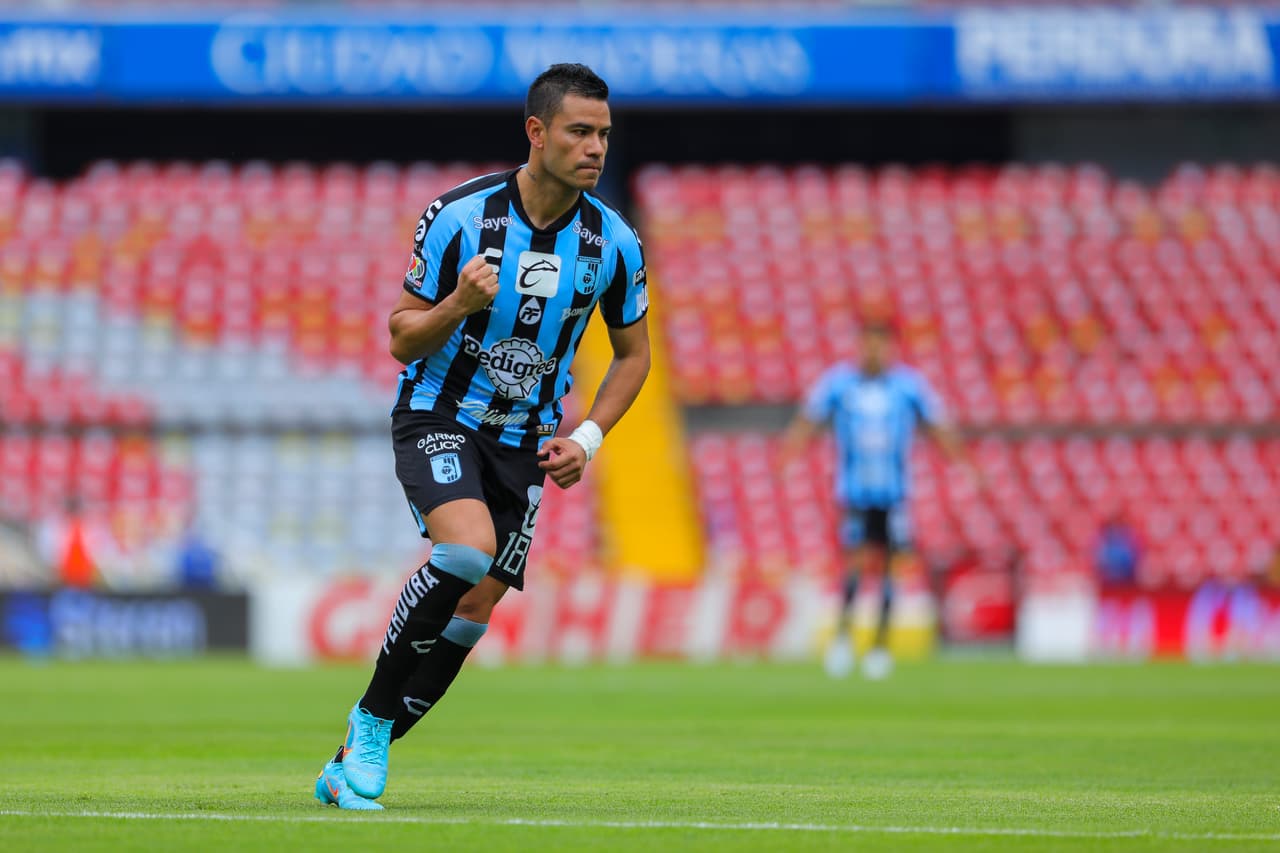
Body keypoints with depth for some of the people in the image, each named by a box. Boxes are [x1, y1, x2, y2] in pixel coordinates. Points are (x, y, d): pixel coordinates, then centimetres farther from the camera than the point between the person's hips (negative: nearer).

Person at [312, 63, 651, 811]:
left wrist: (588, 437, -4)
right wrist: (458, 304, -29)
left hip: (524, 442, 4)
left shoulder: (615, 244, -6)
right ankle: (372, 714, -12)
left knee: (475, 609, -2)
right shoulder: (458, 216, -15)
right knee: (468, 548, -30)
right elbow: (404, 340, -8)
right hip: (438, 418, -4)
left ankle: (355, 762, 13)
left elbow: (634, 354, 10)